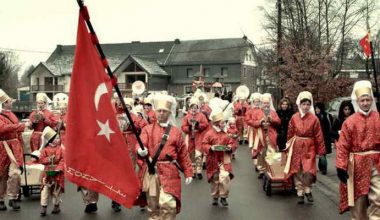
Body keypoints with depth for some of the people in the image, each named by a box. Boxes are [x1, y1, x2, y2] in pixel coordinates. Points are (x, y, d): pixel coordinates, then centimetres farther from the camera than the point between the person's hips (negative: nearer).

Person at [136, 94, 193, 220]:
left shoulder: (176, 132, 8)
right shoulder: (147, 129, 7)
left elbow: (183, 155, 9)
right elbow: (141, 144, -10)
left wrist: (188, 173, 6)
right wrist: (140, 150, -33)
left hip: (169, 172, -1)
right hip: (150, 171, 1)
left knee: (168, 204, -11)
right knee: (153, 205, 10)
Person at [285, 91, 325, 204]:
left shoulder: (314, 118, -5)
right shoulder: (294, 117, -1)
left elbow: (318, 136, -3)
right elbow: (290, 133, 9)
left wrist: (321, 150, -2)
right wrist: (288, 147, 13)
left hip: (309, 147, -2)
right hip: (297, 147, 2)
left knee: (308, 171, -10)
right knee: (297, 171, 6)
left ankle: (307, 190, 15)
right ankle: (300, 193, 19)